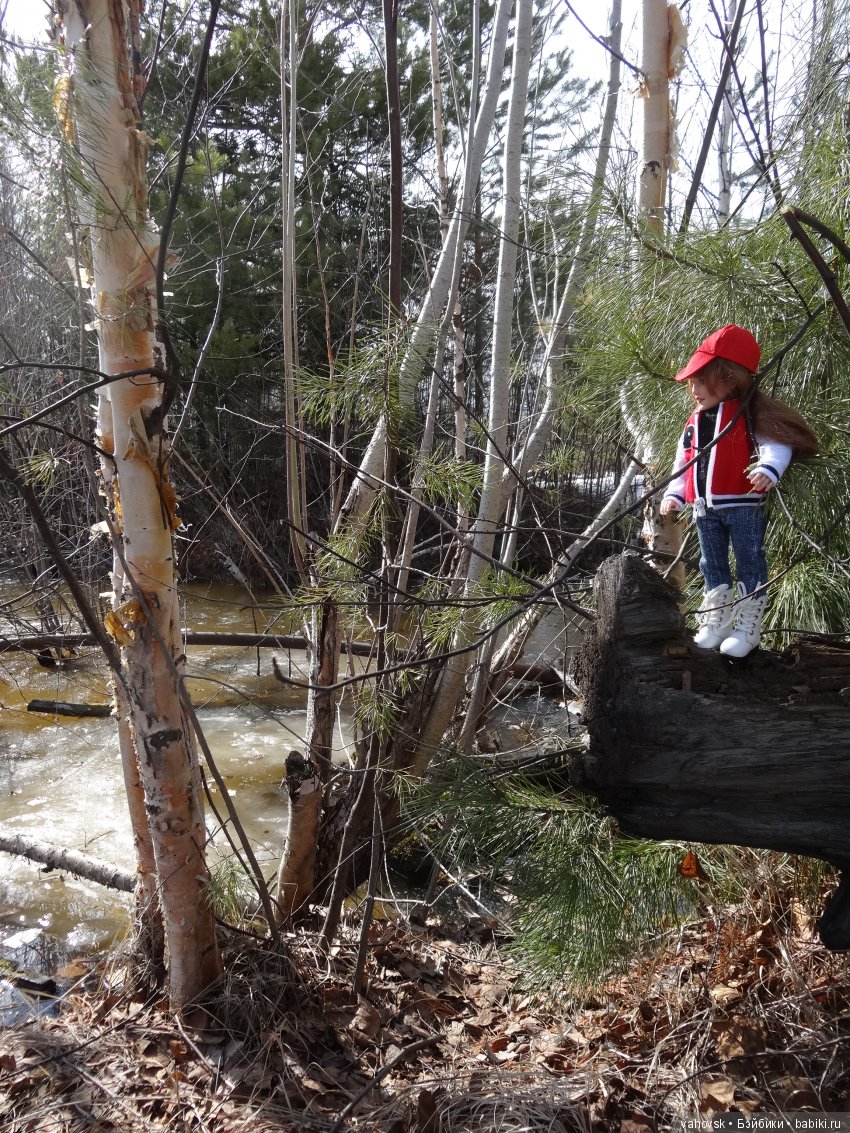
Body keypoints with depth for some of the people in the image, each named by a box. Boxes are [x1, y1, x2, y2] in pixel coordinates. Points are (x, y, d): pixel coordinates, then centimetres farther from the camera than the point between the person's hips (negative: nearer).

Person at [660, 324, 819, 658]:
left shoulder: (749, 411, -9)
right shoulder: (696, 420, 12)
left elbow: (777, 442, -21)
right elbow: (684, 461, 19)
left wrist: (768, 468, -40)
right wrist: (674, 494, 11)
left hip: (743, 505, -7)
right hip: (705, 508, 7)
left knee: (750, 566, 2)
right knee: (712, 567, 15)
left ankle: (748, 628, 11)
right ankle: (716, 622, 27)